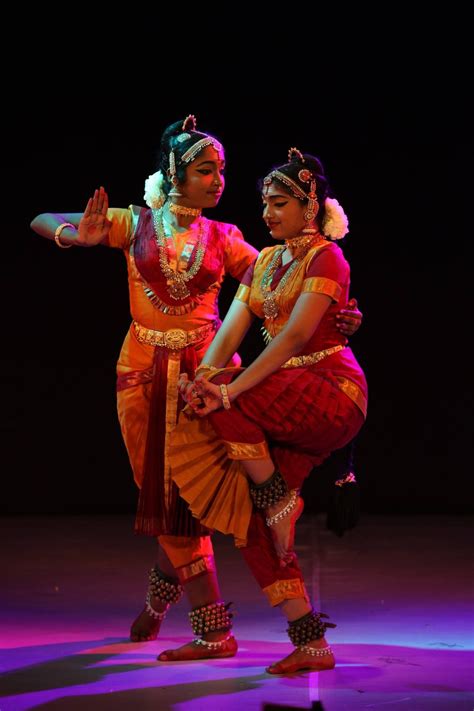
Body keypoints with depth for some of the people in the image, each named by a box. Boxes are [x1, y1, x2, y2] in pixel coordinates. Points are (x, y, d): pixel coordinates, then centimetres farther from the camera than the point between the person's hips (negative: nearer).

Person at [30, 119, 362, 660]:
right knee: (163, 493, 1)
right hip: (144, 370, 0)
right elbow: (41, 222, 2)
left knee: (185, 492, -6)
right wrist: (77, 235, -22)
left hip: (205, 368, 1)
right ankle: (213, 627, 10)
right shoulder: (134, 223, 3)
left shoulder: (223, 239, 6)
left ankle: (162, 588, 18)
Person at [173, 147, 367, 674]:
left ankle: (279, 498, -8)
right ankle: (311, 644, -3)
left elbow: (295, 336, -21)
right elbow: (232, 327, 4)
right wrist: (204, 374, -18)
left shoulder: (326, 259, -8)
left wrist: (228, 389, -29)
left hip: (332, 393, -8)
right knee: (249, 521, -6)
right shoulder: (264, 262, 16)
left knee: (223, 402, -27)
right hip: (289, 404, 8)